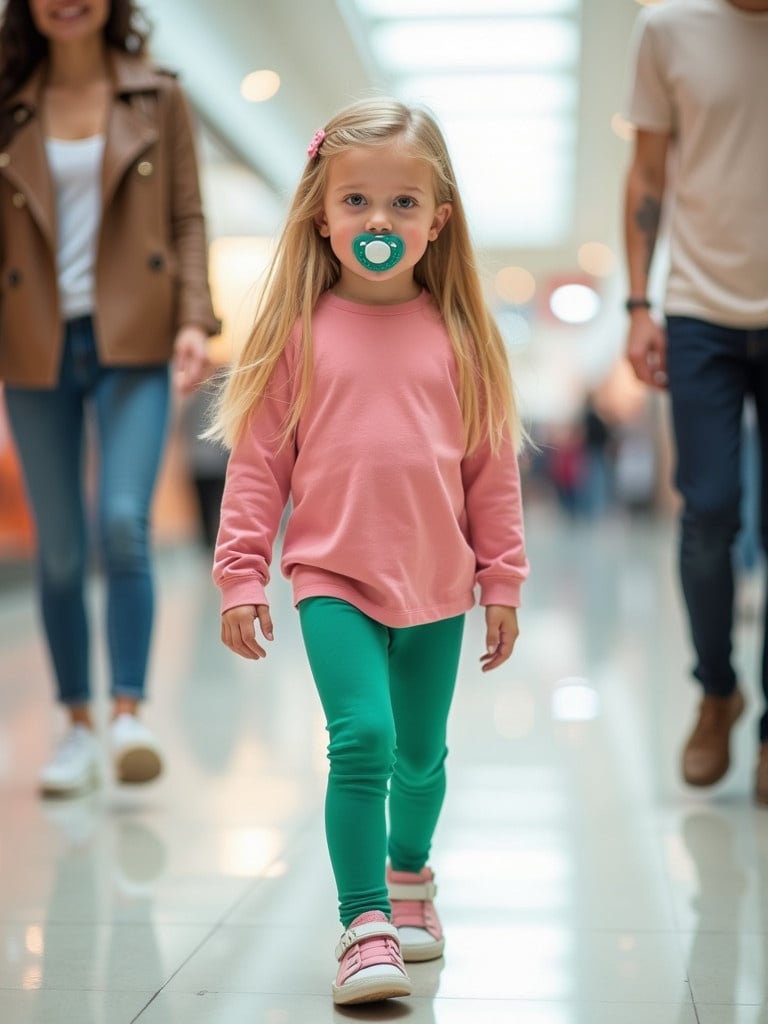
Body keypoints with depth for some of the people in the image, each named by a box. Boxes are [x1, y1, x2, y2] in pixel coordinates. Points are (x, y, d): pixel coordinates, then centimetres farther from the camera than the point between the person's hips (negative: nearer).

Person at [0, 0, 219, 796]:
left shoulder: (158, 99, 7)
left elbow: (186, 218, 5)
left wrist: (193, 318, -7)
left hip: (131, 343, -1)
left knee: (123, 524, -17)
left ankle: (128, 714, -10)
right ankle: (78, 726, 17)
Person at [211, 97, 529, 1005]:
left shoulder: (459, 335, 1)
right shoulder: (299, 331, -3)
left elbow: (493, 470, 5)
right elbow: (256, 462, 0)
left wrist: (502, 583, 5)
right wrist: (241, 578, -4)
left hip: (437, 586, 3)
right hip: (335, 577, -2)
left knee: (421, 755, 16)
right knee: (362, 740, -16)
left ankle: (410, 873, 43)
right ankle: (364, 926, -4)